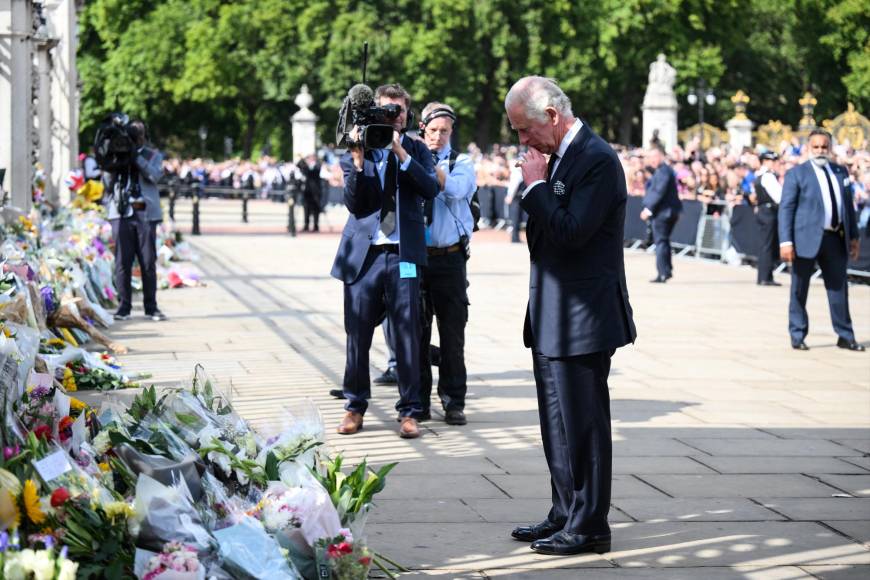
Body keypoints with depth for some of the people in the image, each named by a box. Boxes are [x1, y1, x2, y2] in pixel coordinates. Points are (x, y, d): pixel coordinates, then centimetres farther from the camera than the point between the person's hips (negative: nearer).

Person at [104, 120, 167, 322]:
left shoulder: (153, 155, 11)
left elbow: (154, 175, -8)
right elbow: (108, 182, 6)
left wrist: (136, 156, -12)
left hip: (145, 213, 0)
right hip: (121, 213, 0)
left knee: (148, 262, 0)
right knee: (123, 261, -1)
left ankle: (151, 307, 6)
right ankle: (124, 307, 3)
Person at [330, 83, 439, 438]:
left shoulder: (416, 151, 9)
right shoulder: (356, 152, 6)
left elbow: (430, 189, -8)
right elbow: (353, 203, -5)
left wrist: (400, 153, -16)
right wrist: (358, 160, -17)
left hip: (403, 254, 0)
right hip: (363, 253, 0)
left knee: (407, 335, -1)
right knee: (357, 333, 5)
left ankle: (409, 411, 7)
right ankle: (355, 406, 19)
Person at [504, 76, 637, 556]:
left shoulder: (597, 160, -16)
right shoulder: (558, 157, 13)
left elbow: (571, 232, -25)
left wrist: (536, 186, -16)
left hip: (583, 318, -10)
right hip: (552, 318, 10)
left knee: (582, 424, -3)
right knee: (558, 424, 16)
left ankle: (588, 527, 3)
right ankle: (565, 515, 25)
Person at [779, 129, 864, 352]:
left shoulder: (840, 172, 12)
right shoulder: (796, 174, -3)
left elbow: (849, 205, 16)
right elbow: (786, 208, -7)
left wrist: (853, 236, 12)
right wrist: (786, 241, -15)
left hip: (835, 238, 5)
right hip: (807, 239, -5)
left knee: (839, 287, 9)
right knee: (799, 290, 2)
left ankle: (845, 337, 17)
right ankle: (797, 337, 11)